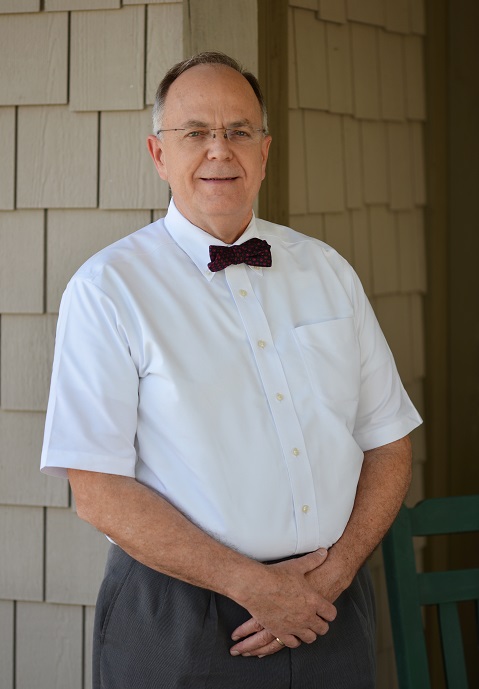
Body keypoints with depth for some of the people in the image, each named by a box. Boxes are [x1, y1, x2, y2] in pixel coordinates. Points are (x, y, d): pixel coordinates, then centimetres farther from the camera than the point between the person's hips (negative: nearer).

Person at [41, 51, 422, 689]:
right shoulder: (108, 290, -7)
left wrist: (336, 569, -8)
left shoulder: (327, 271, 8)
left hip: (330, 610, 4)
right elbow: (99, 492, -13)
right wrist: (254, 586, -16)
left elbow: (388, 443, 7)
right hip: (179, 628, -4)